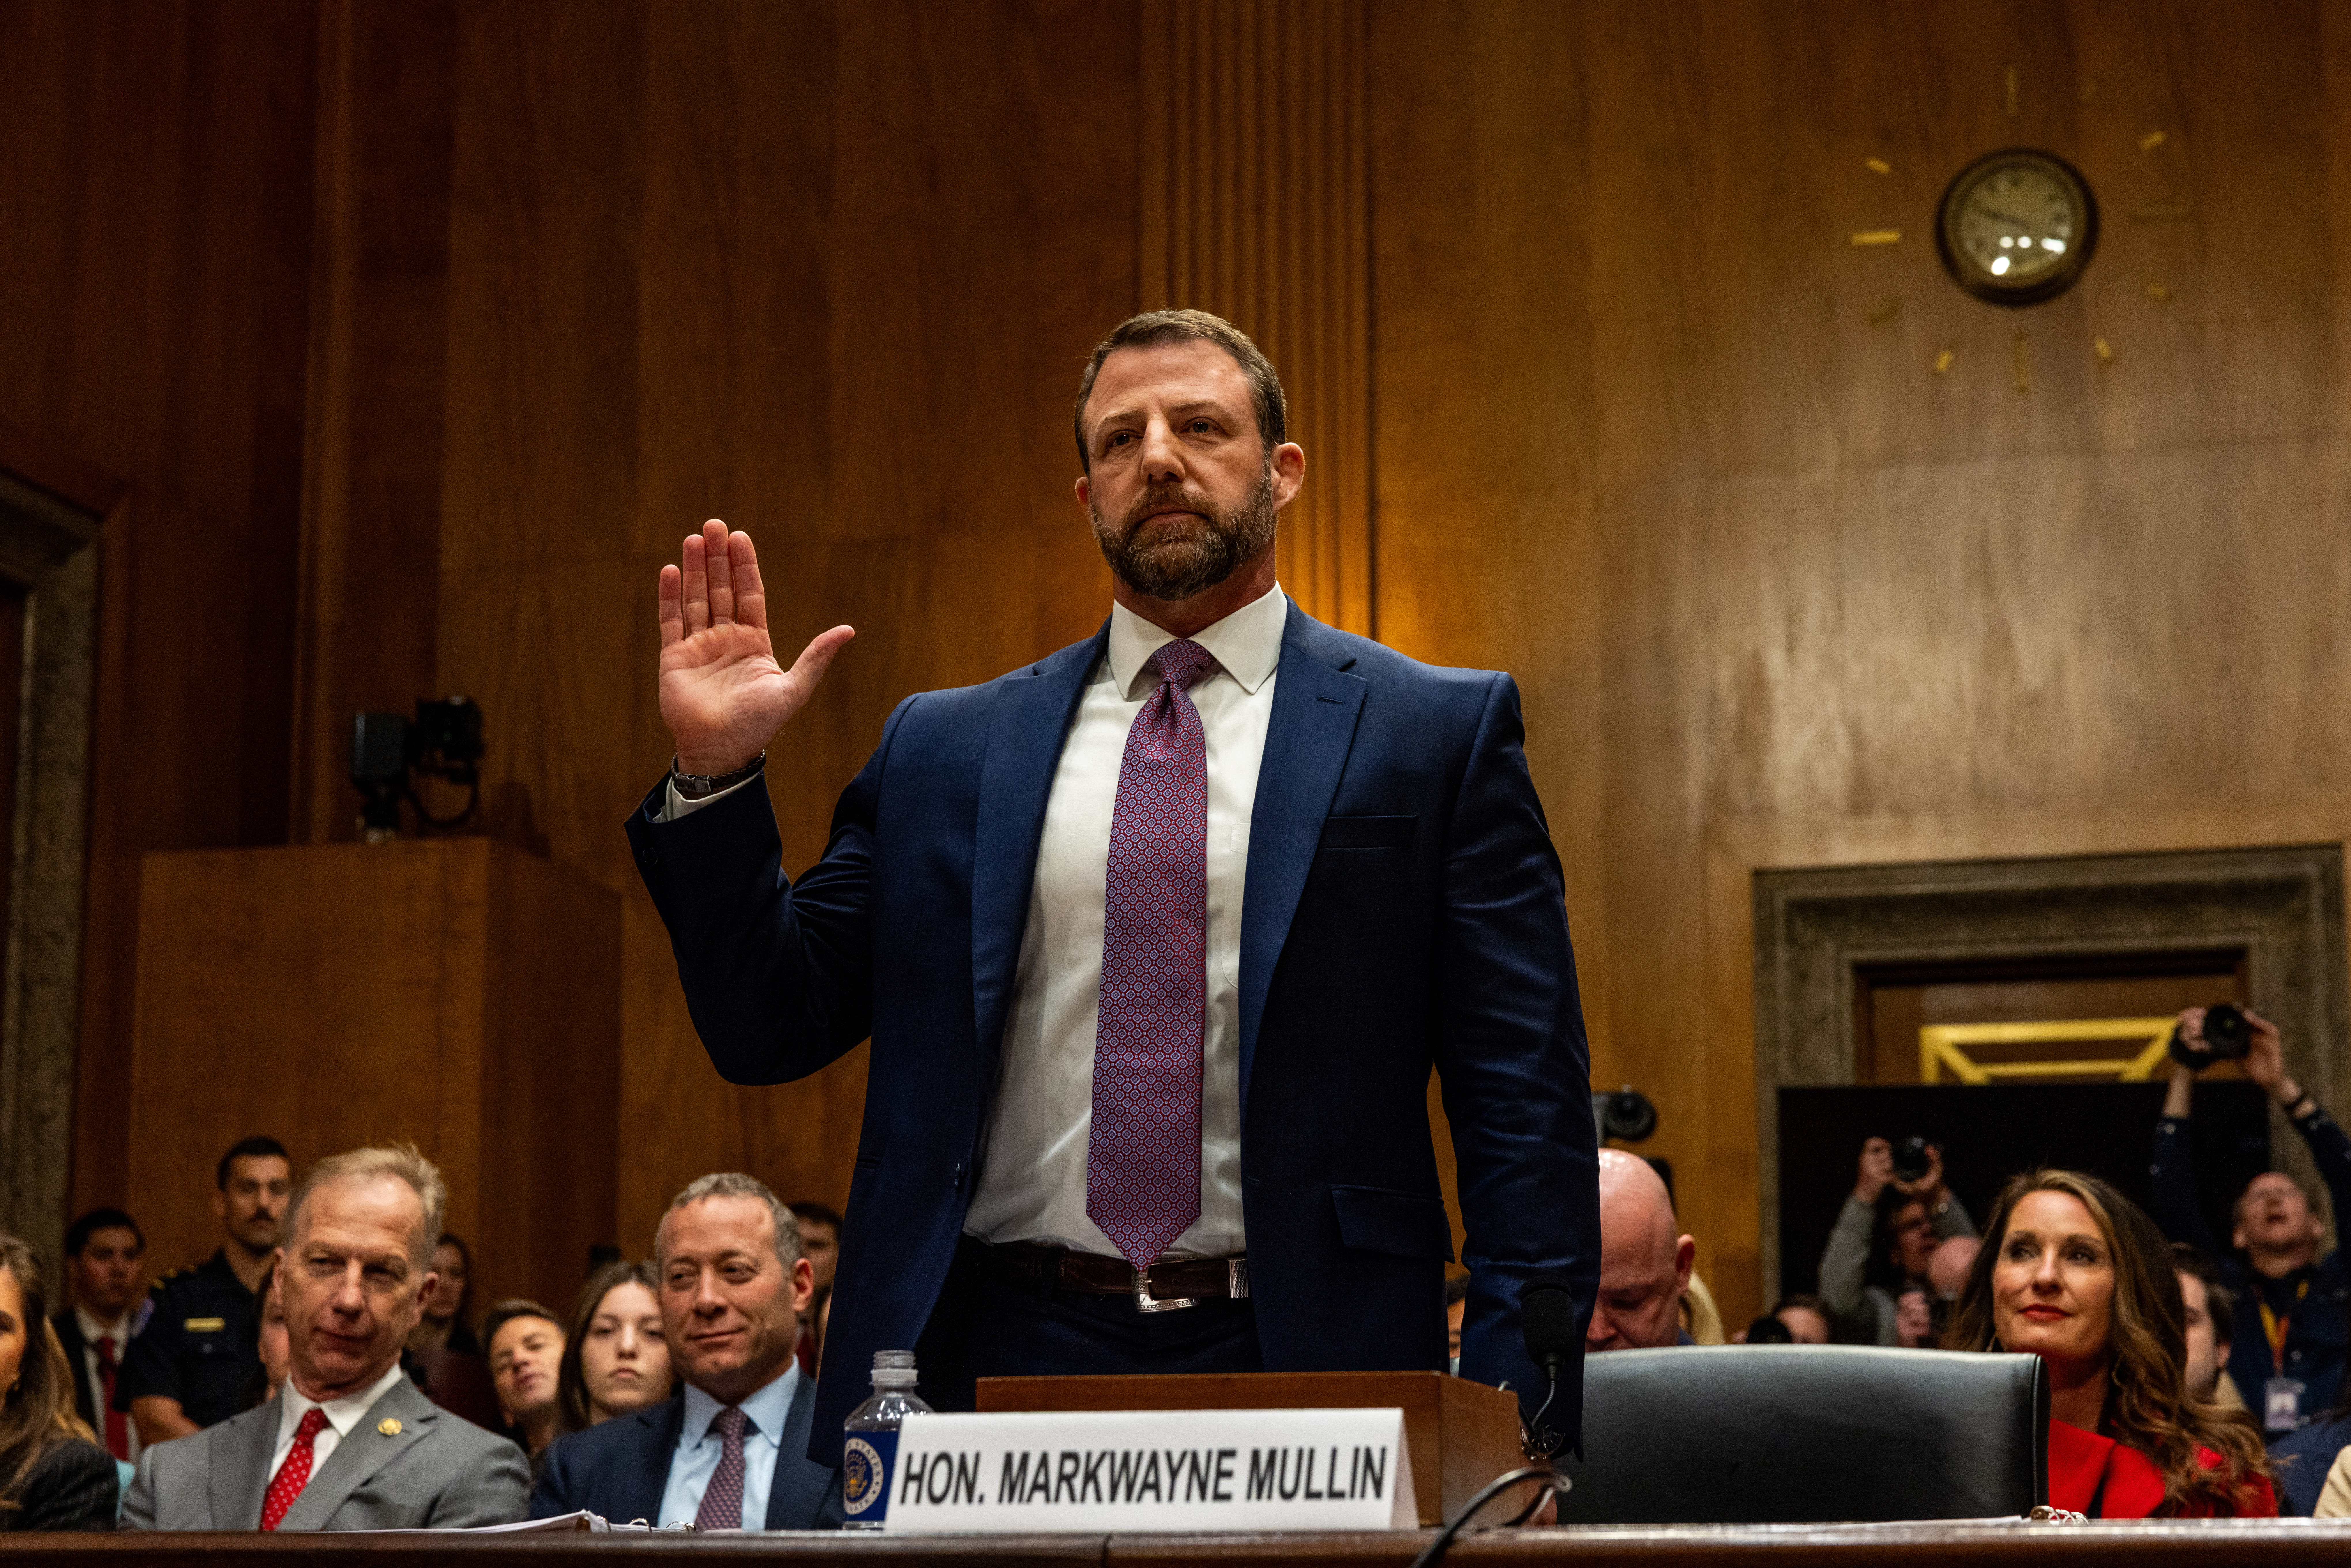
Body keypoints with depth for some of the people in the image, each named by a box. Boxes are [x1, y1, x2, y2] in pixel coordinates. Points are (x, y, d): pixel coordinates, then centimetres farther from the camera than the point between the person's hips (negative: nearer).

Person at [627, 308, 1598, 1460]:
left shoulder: (1441, 730, 4)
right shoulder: (944, 747, 11)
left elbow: (1526, 1106, -1)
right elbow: (771, 1028, 11)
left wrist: (1517, 1420, -10)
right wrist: (714, 775, -2)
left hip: (1296, 1365, -1)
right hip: (998, 1359, 2)